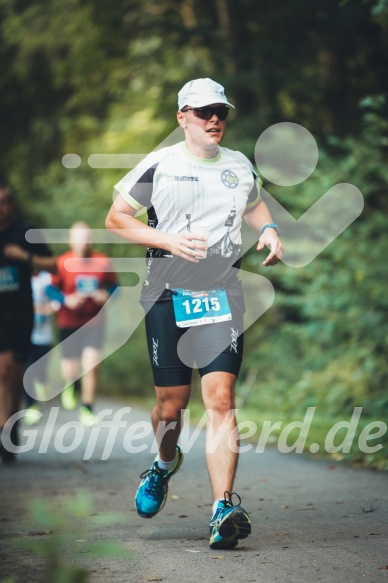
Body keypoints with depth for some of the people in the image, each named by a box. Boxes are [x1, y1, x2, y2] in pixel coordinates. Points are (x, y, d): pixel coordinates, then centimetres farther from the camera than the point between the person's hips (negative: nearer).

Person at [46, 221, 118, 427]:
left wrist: (107, 294, -11)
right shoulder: (61, 263, -8)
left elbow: (114, 285, 10)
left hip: (94, 320, 1)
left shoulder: (102, 262, -1)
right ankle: (70, 384, 43)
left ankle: (87, 409, 5)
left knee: (92, 365, -12)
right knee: (70, 370, 3)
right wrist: (66, 300, -20)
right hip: (69, 323, -1)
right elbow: (50, 289, -3)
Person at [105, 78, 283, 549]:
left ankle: (223, 510, -18)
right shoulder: (158, 165, 2)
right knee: (171, 404, 3)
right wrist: (168, 240, -10)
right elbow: (115, 219, 4)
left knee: (220, 398, -13)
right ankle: (165, 465, 38)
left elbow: (255, 207, 33)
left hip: (223, 292, 2)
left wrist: (269, 231, 11)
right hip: (168, 293, -2)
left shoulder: (240, 167, 14)